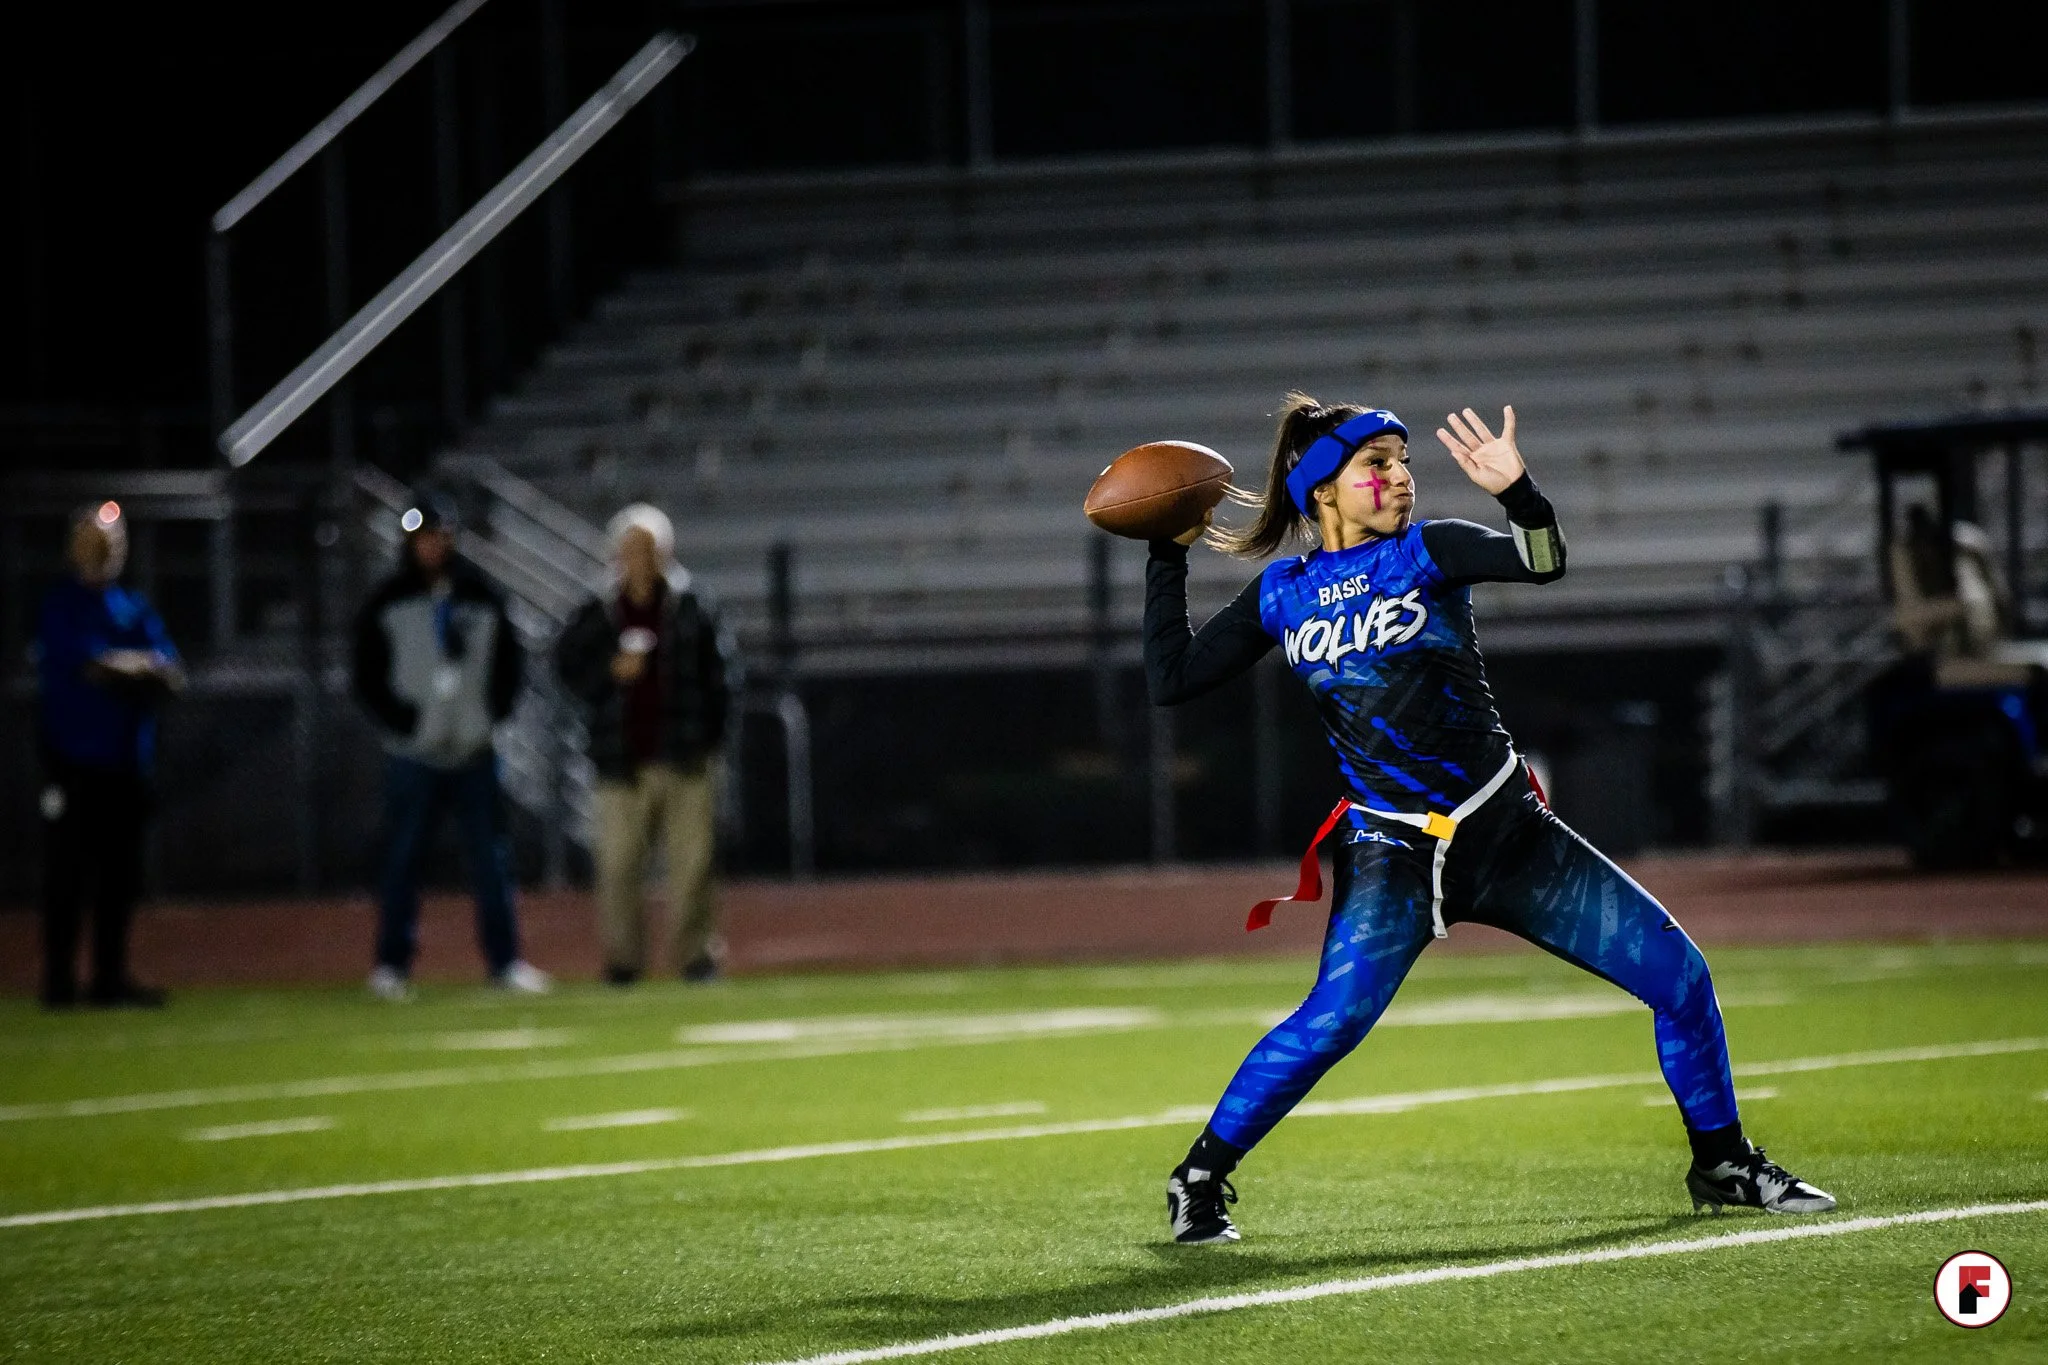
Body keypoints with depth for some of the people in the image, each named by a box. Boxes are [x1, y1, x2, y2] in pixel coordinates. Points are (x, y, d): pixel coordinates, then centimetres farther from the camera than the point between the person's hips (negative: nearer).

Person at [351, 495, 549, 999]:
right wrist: (403, 721, -10)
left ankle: (505, 960, 7)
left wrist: (492, 713, 1)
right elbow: (368, 679, 1)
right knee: (402, 858, -1)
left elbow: (510, 663, 15)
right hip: (414, 755, -2)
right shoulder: (387, 604, 2)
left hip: (474, 750, 2)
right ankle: (391, 965, 5)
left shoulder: (481, 598, 9)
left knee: (491, 858, 3)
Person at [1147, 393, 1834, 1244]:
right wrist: (1169, 558, 3)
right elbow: (1171, 680, 4)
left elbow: (1541, 564, -18)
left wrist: (1519, 494, -37)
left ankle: (1723, 1165, 18)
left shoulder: (1425, 552, 1)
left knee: (1679, 974, -2)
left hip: (1509, 834, 2)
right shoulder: (1282, 597, 5)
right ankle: (1200, 1180, -7)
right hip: (1393, 850, -2)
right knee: (1333, 1020, -24)